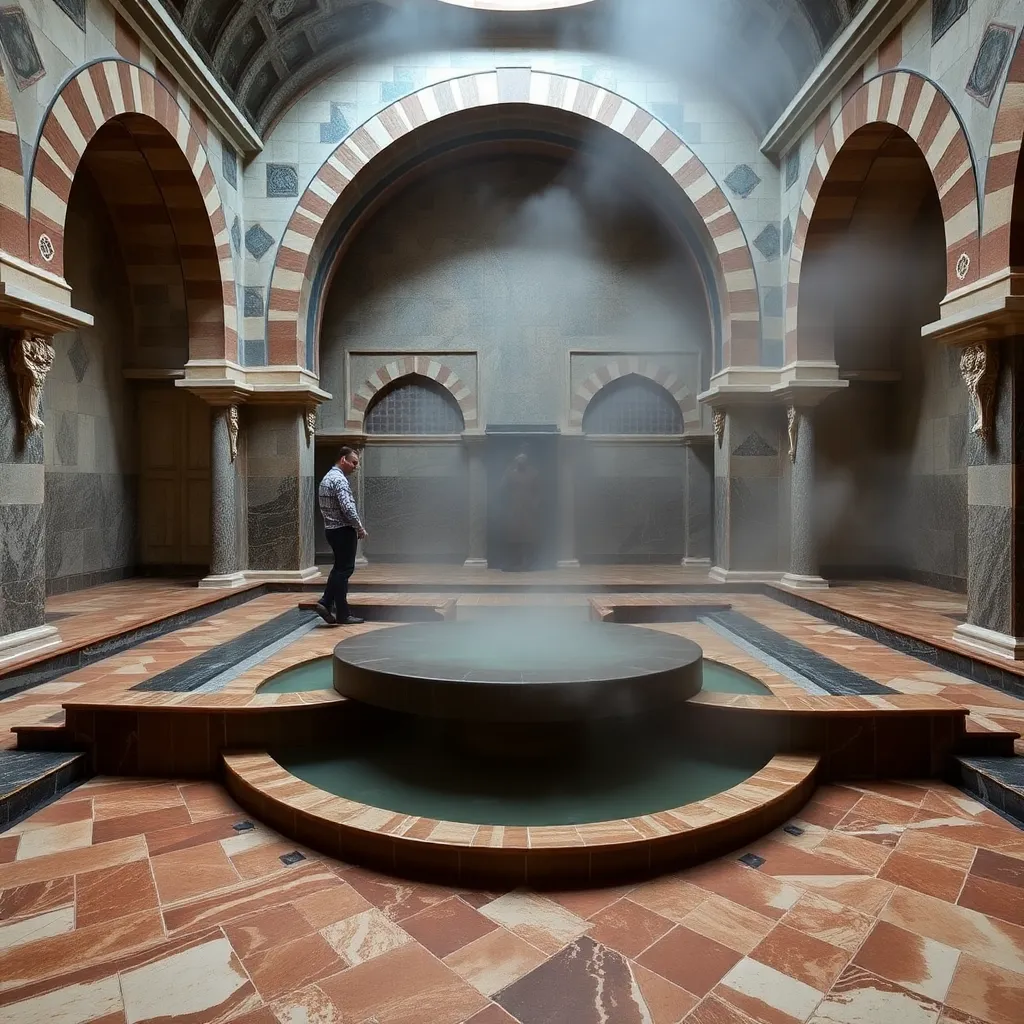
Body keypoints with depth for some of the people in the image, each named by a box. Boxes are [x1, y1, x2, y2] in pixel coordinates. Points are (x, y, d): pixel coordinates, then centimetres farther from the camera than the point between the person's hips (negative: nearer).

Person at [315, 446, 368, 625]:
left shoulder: (327, 478, 15)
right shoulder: (340, 479, -16)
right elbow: (348, 508, -25)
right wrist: (360, 528, -13)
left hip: (332, 529, 9)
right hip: (343, 530, -9)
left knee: (339, 569, 18)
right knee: (344, 570, -2)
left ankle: (326, 603, 10)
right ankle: (342, 615, 5)